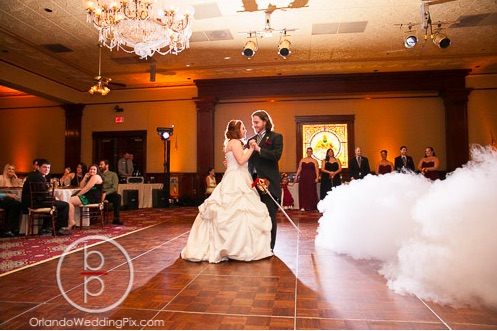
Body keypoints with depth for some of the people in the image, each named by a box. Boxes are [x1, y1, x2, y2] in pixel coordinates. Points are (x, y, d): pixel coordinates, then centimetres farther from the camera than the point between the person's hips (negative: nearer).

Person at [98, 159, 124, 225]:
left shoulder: (113, 174, 9)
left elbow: (114, 188, -3)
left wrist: (105, 193, -20)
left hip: (109, 194, -2)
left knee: (118, 196, -35)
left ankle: (116, 219, -32)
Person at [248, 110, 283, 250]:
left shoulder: (276, 137, 2)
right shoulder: (251, 139, 17)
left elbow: (277, 155, -14)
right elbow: (247, 160, 14)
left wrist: (259, 149, -18)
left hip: (269, 183, -5)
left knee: (270, 216, 2)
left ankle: (269, 248, 13)